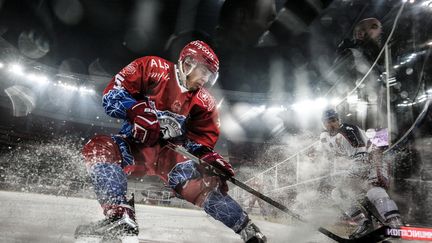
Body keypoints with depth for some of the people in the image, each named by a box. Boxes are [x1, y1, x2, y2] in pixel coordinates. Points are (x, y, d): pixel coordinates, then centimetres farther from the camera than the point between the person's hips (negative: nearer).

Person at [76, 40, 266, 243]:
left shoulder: (204, 103, 4)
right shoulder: (151, 68, -7)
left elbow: (201, 141, 8)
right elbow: (111, 95, -10)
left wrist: (210, 157, -13)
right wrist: (137, 110, -28)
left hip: (171, 153, 2)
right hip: (134, 146, -1)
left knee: (205, 182, -19)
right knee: (99, 148, -28)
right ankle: (120, 218, -32)